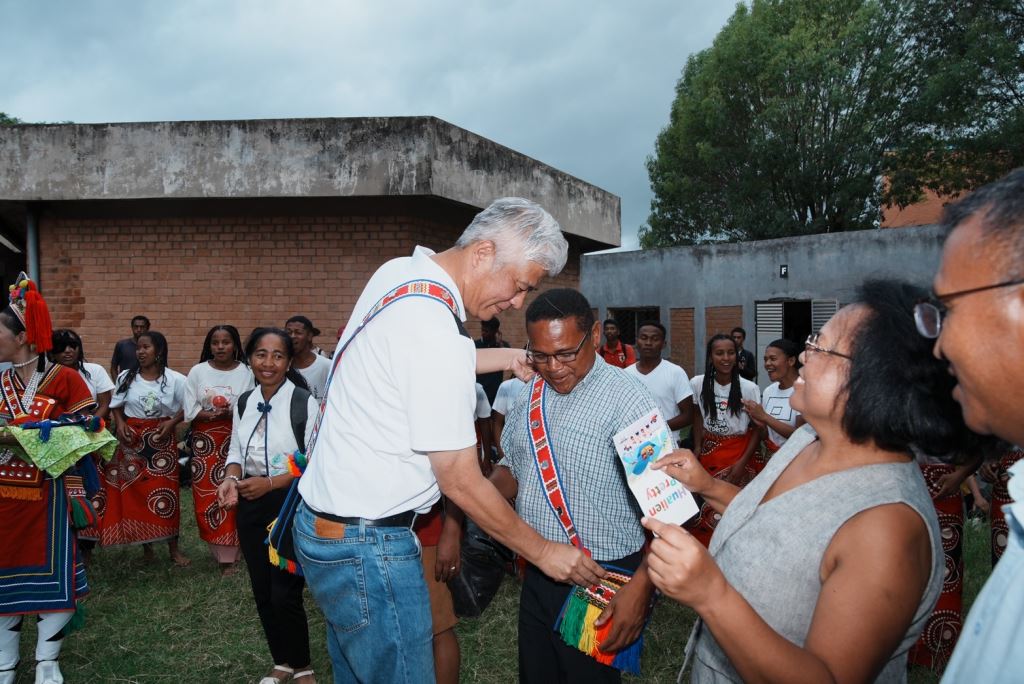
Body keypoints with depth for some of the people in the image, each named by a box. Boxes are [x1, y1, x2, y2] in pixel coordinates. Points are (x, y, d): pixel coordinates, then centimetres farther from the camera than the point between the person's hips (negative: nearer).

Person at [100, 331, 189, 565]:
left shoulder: (175, 379, -4)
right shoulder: (126, 377, 4)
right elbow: (116, 406, 11)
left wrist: (172, 423, -14)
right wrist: (120, 423, -7)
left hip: (162, 439, -2)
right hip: (132, 439, 3)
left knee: (166, 491, -1)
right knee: (134, 491, 3)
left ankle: (173, 548, 9)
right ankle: (146, 545, 17)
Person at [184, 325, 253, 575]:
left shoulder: (246, 372, 0)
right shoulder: (197, 371, 3)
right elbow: (190, 412, -1)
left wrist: (231, 414, -21)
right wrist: (215, 415, -16)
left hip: (236, 441, -1)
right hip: (205, 442, 2)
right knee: (206, 497, 2)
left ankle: (228, 554, 5)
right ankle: (223, 552, 16)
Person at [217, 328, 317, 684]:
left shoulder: (305, 402, -15)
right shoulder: (243, 403, 5)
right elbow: (236, 451, 14)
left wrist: (269, 483, -21)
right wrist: (230, 479, -7)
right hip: (250, 504, 6)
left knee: (285, 593, -1)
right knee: (262, 591, 16)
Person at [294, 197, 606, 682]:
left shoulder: (396, 271, 1)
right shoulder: (435, 331, -26)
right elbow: (461, 483, -20)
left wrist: (509, 358, 12)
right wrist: (543, 552, -8)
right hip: (367, 548, -10)